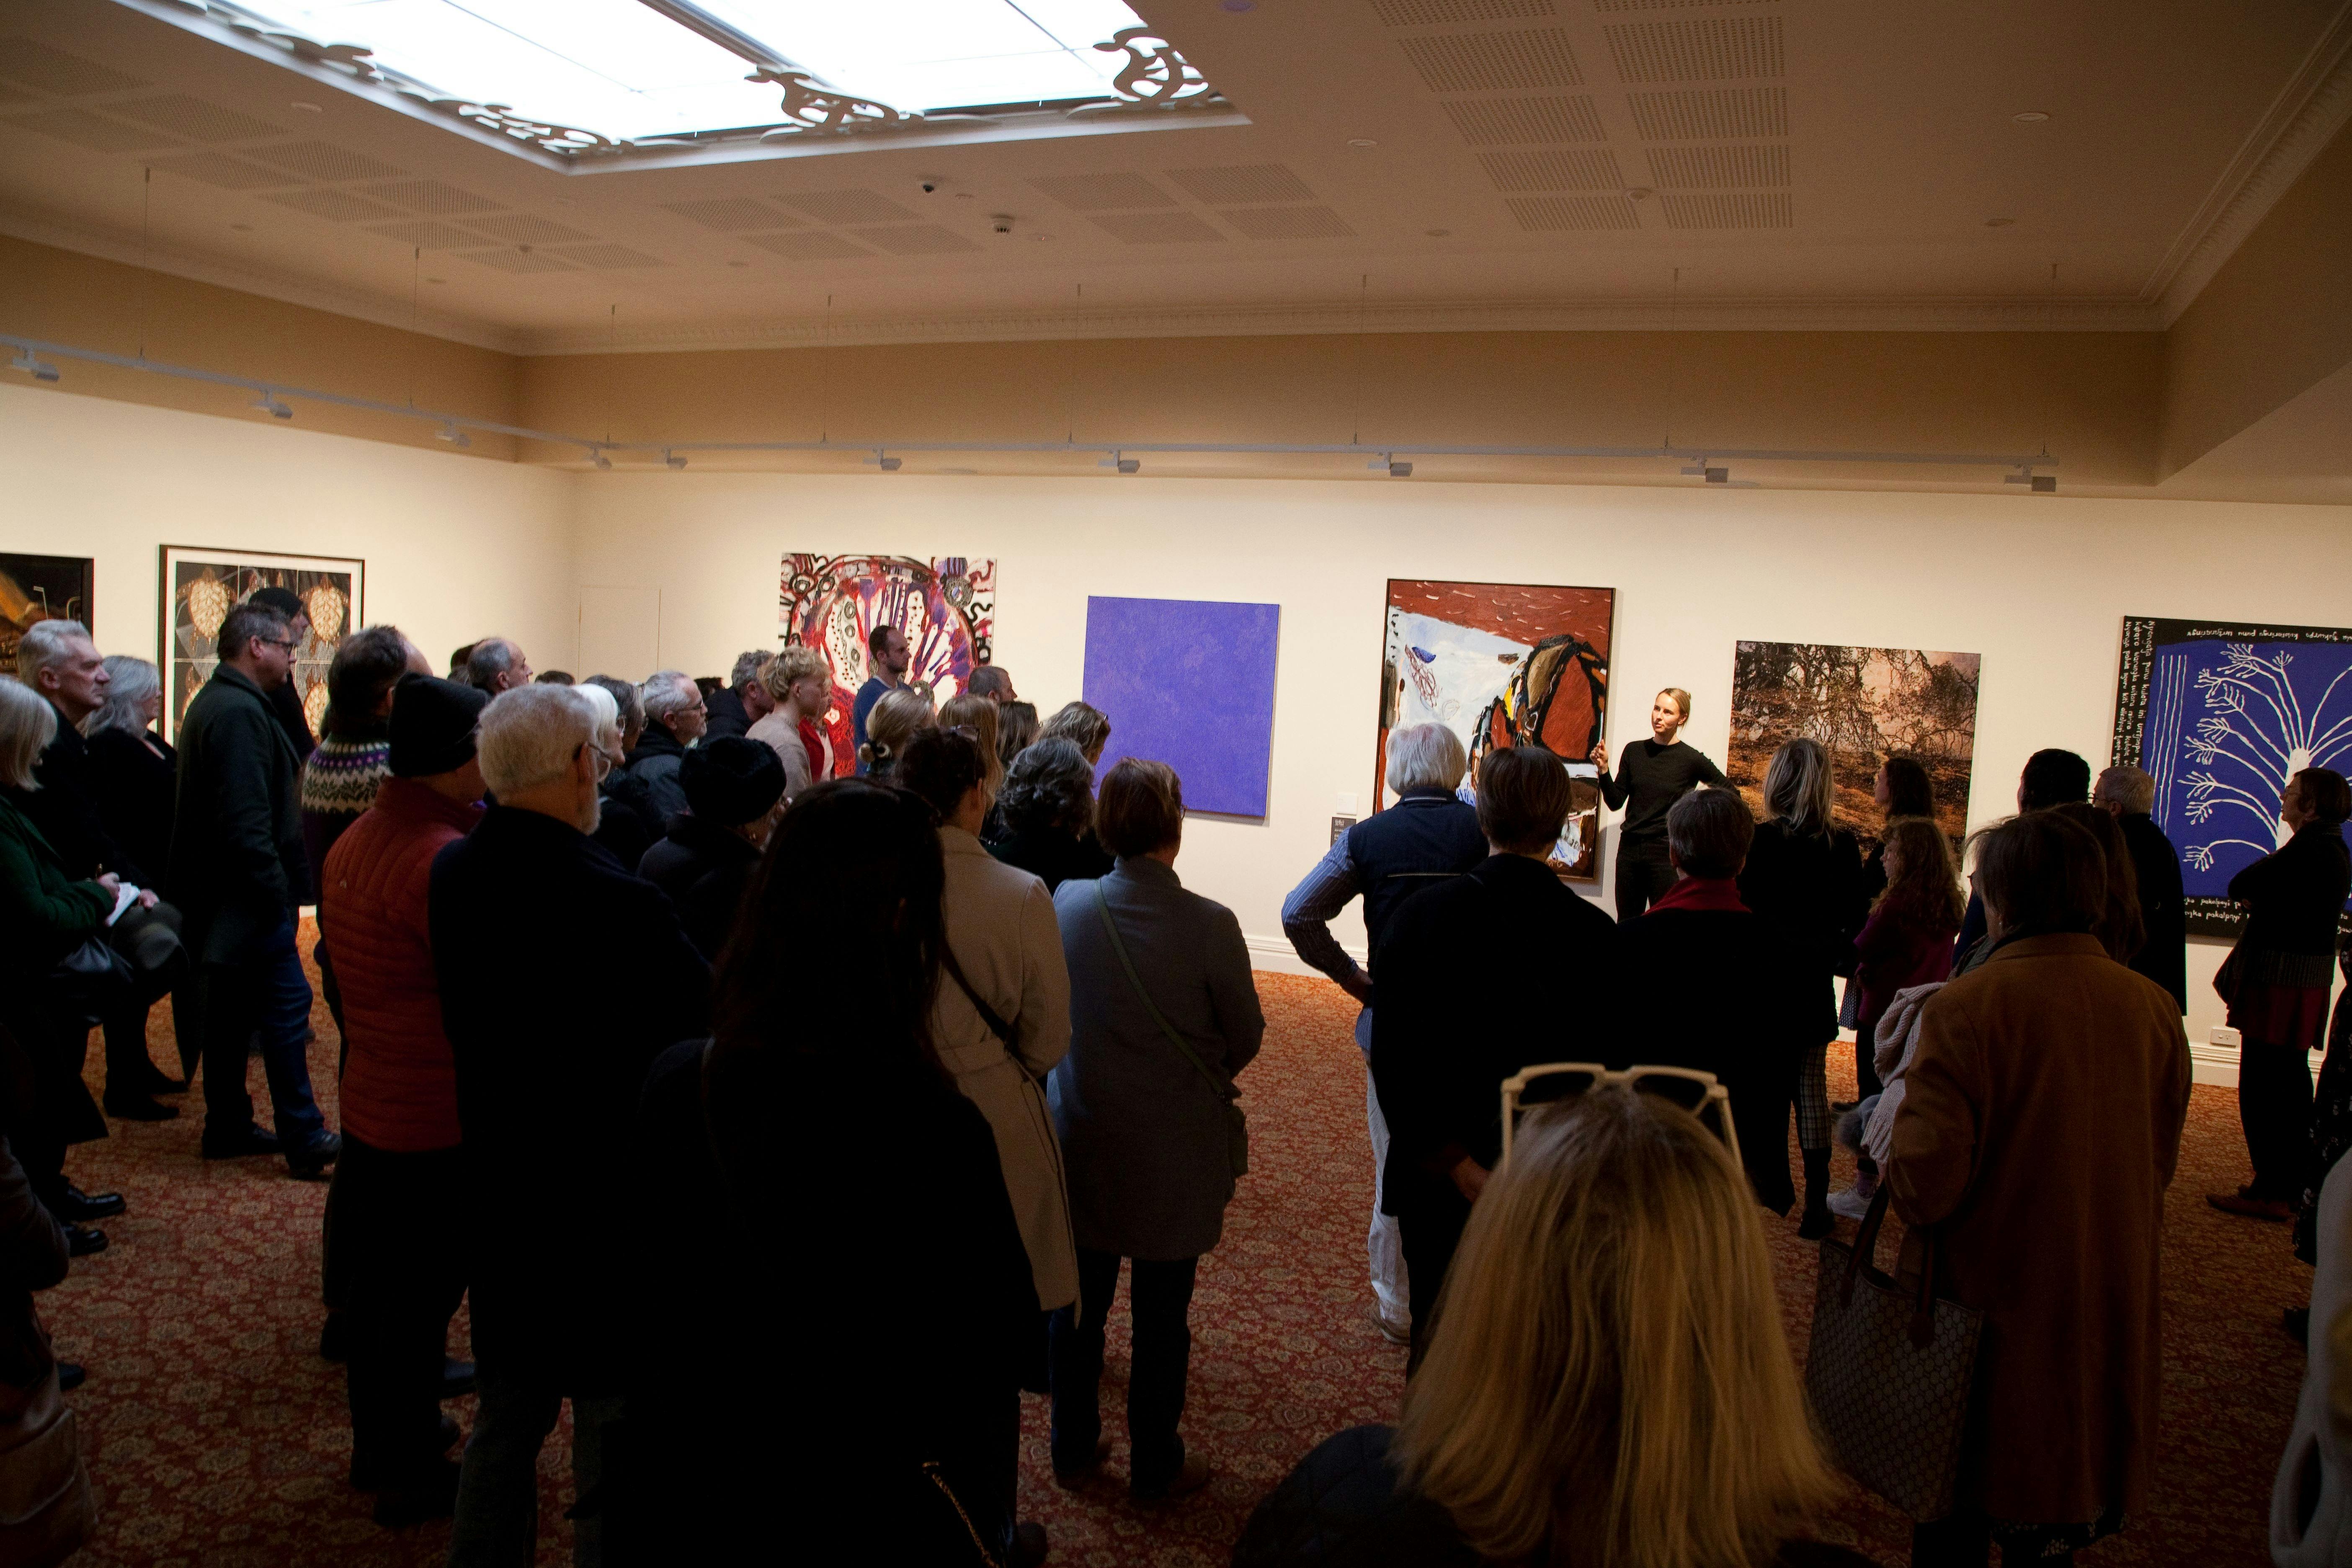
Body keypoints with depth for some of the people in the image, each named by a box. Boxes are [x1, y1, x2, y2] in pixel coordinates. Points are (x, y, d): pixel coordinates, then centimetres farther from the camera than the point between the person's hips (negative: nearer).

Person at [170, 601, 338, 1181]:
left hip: (216, 894, 11)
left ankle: (227, 1128, 25)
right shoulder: (241, 712, -19)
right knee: (286, 1007, -7)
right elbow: (246, 820, -25)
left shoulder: (210, 703, 16)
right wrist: (275, 890, -20)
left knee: (231, 1011, 16)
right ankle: (305, 1141, -4)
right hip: (249, 893, -11)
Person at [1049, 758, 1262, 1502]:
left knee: (1080, 1302, 19)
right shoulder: (1209, 925, -22)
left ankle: (1072, 1448, 37)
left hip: (1083, 1140, 3)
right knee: (1161, 1316, 14)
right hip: (1174, 1154, -3)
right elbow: (1245, 1036, -8)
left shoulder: (1068, 904, -13)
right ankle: (1155, 1467, 30)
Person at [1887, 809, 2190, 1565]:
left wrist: (1892, 1155, -2)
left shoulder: (1965, 1007, -21)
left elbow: (1925, 1187, -23)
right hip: (2113, 1315, 5)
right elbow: (2159, 1165, 10)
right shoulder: (2155, 1008, -5)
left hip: (1993, 1306, -4)